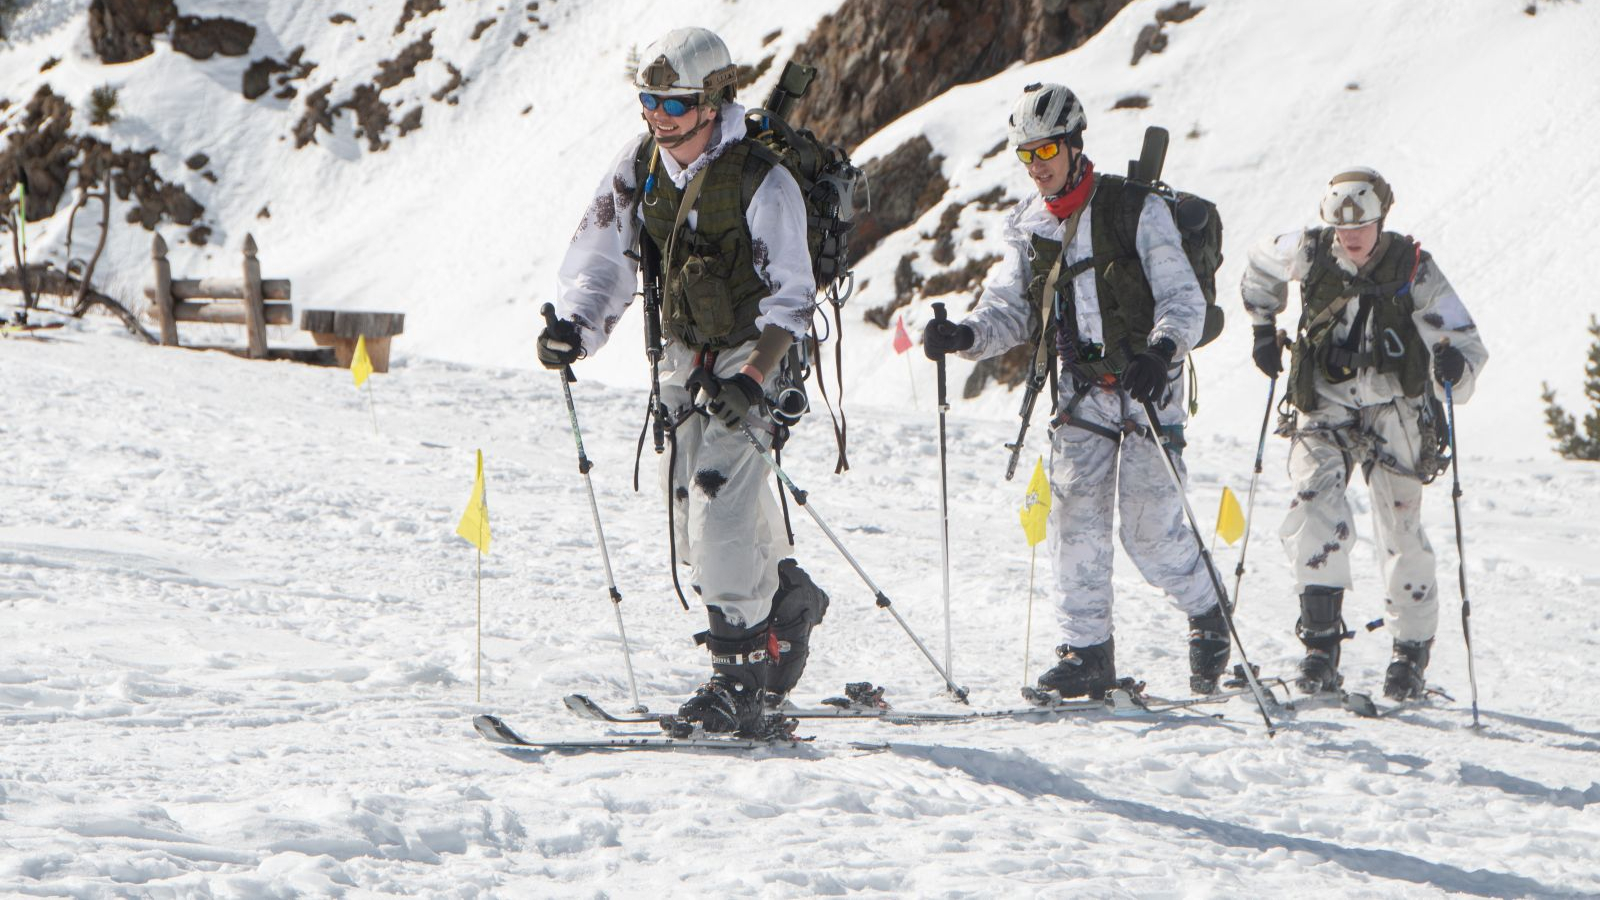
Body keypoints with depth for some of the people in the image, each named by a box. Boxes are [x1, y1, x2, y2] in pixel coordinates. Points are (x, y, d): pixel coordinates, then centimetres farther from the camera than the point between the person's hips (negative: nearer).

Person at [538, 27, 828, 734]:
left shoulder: (763, 182, -18)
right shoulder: (638, 169, -1)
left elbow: (791, 298, -18)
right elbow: (602, 260, 2)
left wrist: (751, 379, -31)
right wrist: (574, 327, -17)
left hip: (751, 357, -6)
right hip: (682, 357, 6)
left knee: (720, 508, -16)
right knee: (688, 507, 9)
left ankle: (740, 675, -7)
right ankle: (788, 598, 34)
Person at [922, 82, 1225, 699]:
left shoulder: (1137, 211, -8)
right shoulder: (1027, 227, 8)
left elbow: (1183, 299, -9)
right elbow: (1009, 308, 8)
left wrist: (1161, 351, -28)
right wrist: (964, 336, -13)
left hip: (1147, 388, -4)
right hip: (1080, 391, 4)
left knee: (1149, 533, -5)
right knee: (1074, 519, -5)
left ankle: (1208, 613, 21)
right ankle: (1088, 653, 4)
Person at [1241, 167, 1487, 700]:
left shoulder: (1414, 270, -10)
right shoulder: (1309, 253, -4)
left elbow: (1464, 339, -11)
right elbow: (1260, 267, 19)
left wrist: (1455, 365, -33)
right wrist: (1263, 328, 17)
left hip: (1395, 412, -1)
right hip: (1325, 411, 1)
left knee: (1401, 532, 2)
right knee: (1317, 507, -22)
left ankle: (1412, 652, 21)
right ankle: (1321, 645, -26)